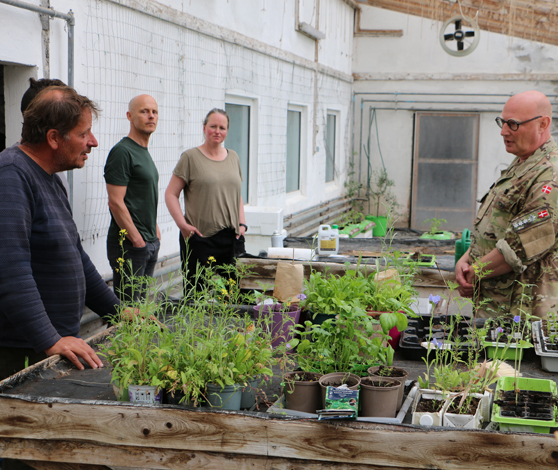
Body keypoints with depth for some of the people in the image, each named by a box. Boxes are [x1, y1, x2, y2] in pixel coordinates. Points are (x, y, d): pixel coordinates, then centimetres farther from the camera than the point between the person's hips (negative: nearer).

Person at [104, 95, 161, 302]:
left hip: (150, 242, 9)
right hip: (129, 245, -9)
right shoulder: (122, 151, -12)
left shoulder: (145, 153, 16)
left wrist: (154, 229, 16)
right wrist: (137, 240, -17)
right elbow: (116, 202, -18)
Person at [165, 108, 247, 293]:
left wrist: (242, 224, 9)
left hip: (231, 238, 5)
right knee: (197, 293, -4)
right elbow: (171, 194, -2)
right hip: (200, 238, -4)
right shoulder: (191, 157, 0)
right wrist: (182, 224, -12)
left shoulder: (233, 157, 16)